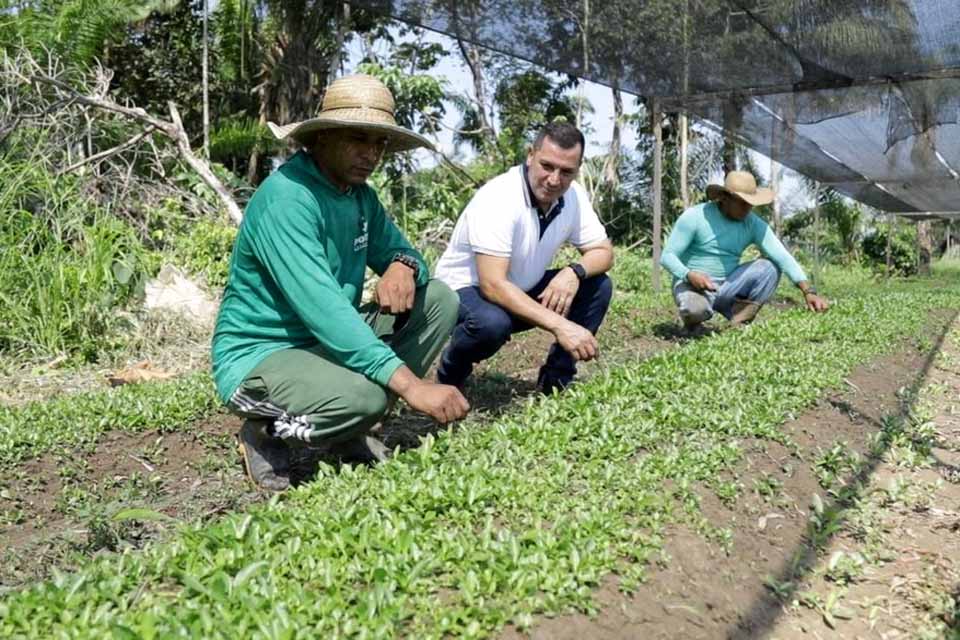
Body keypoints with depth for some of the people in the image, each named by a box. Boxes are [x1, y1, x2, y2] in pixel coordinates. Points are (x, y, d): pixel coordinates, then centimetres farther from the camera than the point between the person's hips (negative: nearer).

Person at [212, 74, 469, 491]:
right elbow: (319, 304, -34)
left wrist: (403, 265, -17)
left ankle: (348, 431, 0)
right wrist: (411, 384, -40)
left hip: (329, 340, 9)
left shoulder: (359, 194, 5)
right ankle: (267, 434, -3)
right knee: (363, 395, -37)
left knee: (439, 299, -3)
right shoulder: (286, 197, -23)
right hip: (259, 356, -9)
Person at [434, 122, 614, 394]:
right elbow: (493, 286, -36)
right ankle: (451, 373, -5)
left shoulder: (574, 196, -10)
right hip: (466, 291, -6)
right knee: (492, 323, -38)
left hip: (523, 292, 7)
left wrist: (574, 272, -25)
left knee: (598, 285, -9)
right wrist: (559, 325, -41)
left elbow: (603, 252, -1)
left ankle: (556, 378, 2)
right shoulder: (497, 198, -30)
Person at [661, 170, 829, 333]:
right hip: (692, 284, -4)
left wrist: (808, 291, -27)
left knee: (769, 267, -17)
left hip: (726, 288, 4)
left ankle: (739, 324, -9)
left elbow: (782, 257, -14)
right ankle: (692, 319, -1)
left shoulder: (754, 224, -5)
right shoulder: (694, 217, -14)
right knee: (696, 309, -39)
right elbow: (667, 256, -14)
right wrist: (689, 275, -34)